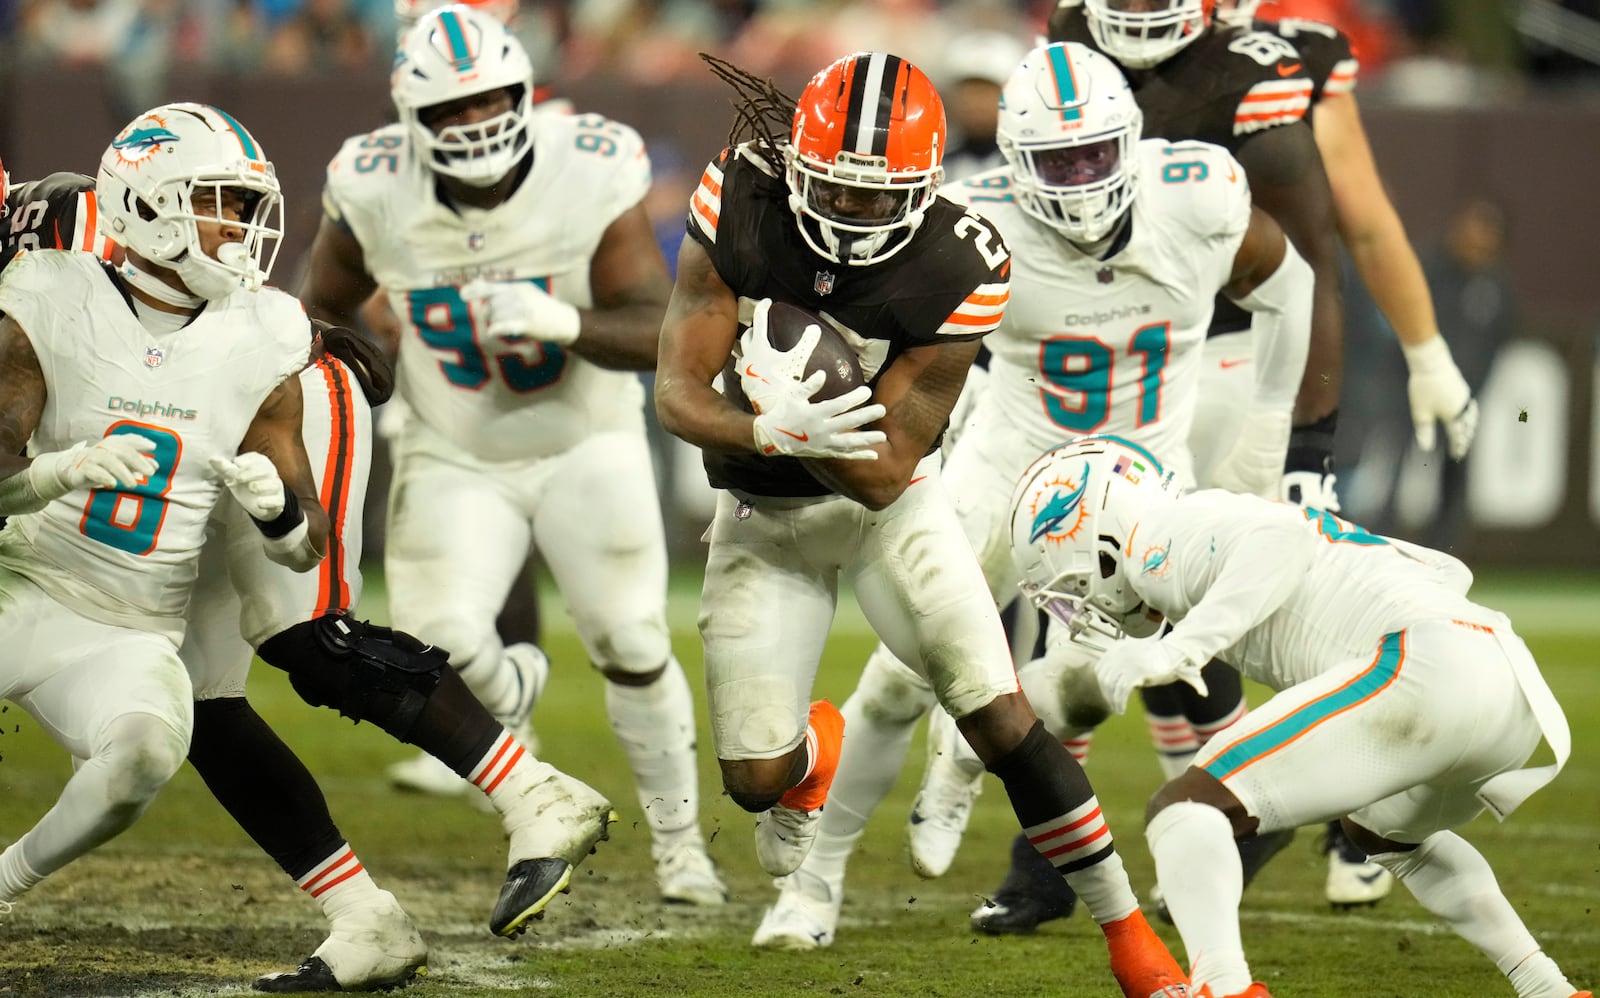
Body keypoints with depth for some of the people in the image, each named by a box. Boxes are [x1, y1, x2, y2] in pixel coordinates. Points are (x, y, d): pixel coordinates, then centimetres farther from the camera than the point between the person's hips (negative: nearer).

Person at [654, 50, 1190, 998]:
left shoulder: (959, 273, -25)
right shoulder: (740, 209, -21)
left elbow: (884, 472, -24)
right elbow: (677, 394, -21)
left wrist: (775, 394, -38)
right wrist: (777, 430, -41)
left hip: (889, 503, -1)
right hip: (765, 517, 2)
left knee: (1003, 718, -15)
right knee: (754, 781, -1)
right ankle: (815, 747, 40)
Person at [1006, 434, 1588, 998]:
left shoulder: (1156, 543, 8)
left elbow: (1281, 539, -15)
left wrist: (1176, 648, -17)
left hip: (1420, 669, -9)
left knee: (1186, 808, -8)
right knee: (1384, 829, 38)